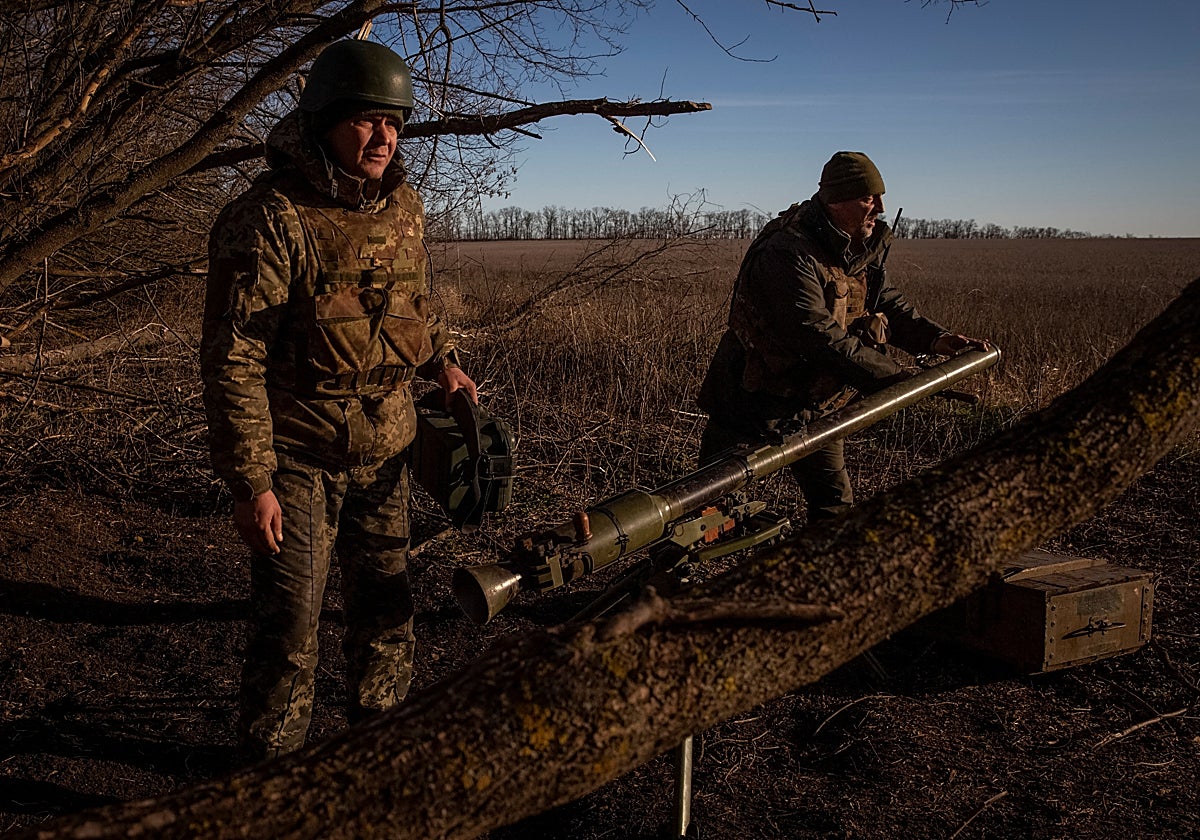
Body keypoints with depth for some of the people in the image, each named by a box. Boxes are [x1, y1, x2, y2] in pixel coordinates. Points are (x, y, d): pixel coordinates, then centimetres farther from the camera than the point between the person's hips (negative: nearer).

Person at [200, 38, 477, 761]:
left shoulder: (405, 207, 4)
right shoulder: (269, 218, -18)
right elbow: (233, 358, -18)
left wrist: (441, 360, 7)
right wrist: (252, 482, -19)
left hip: (384, 451, 6)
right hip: (297, 456, -6)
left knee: (387, 606, 16)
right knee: (290, 626, 1)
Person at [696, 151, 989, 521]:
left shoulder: (863, 247, 2)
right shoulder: (787, 253, -28)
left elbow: (886, 302, 9)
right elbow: (819, 337, -32)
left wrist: (936, 338, -9)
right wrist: (893, 376, -30)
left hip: (814, 403, 8)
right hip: (754, 403, -8)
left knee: (836, 504, 12)